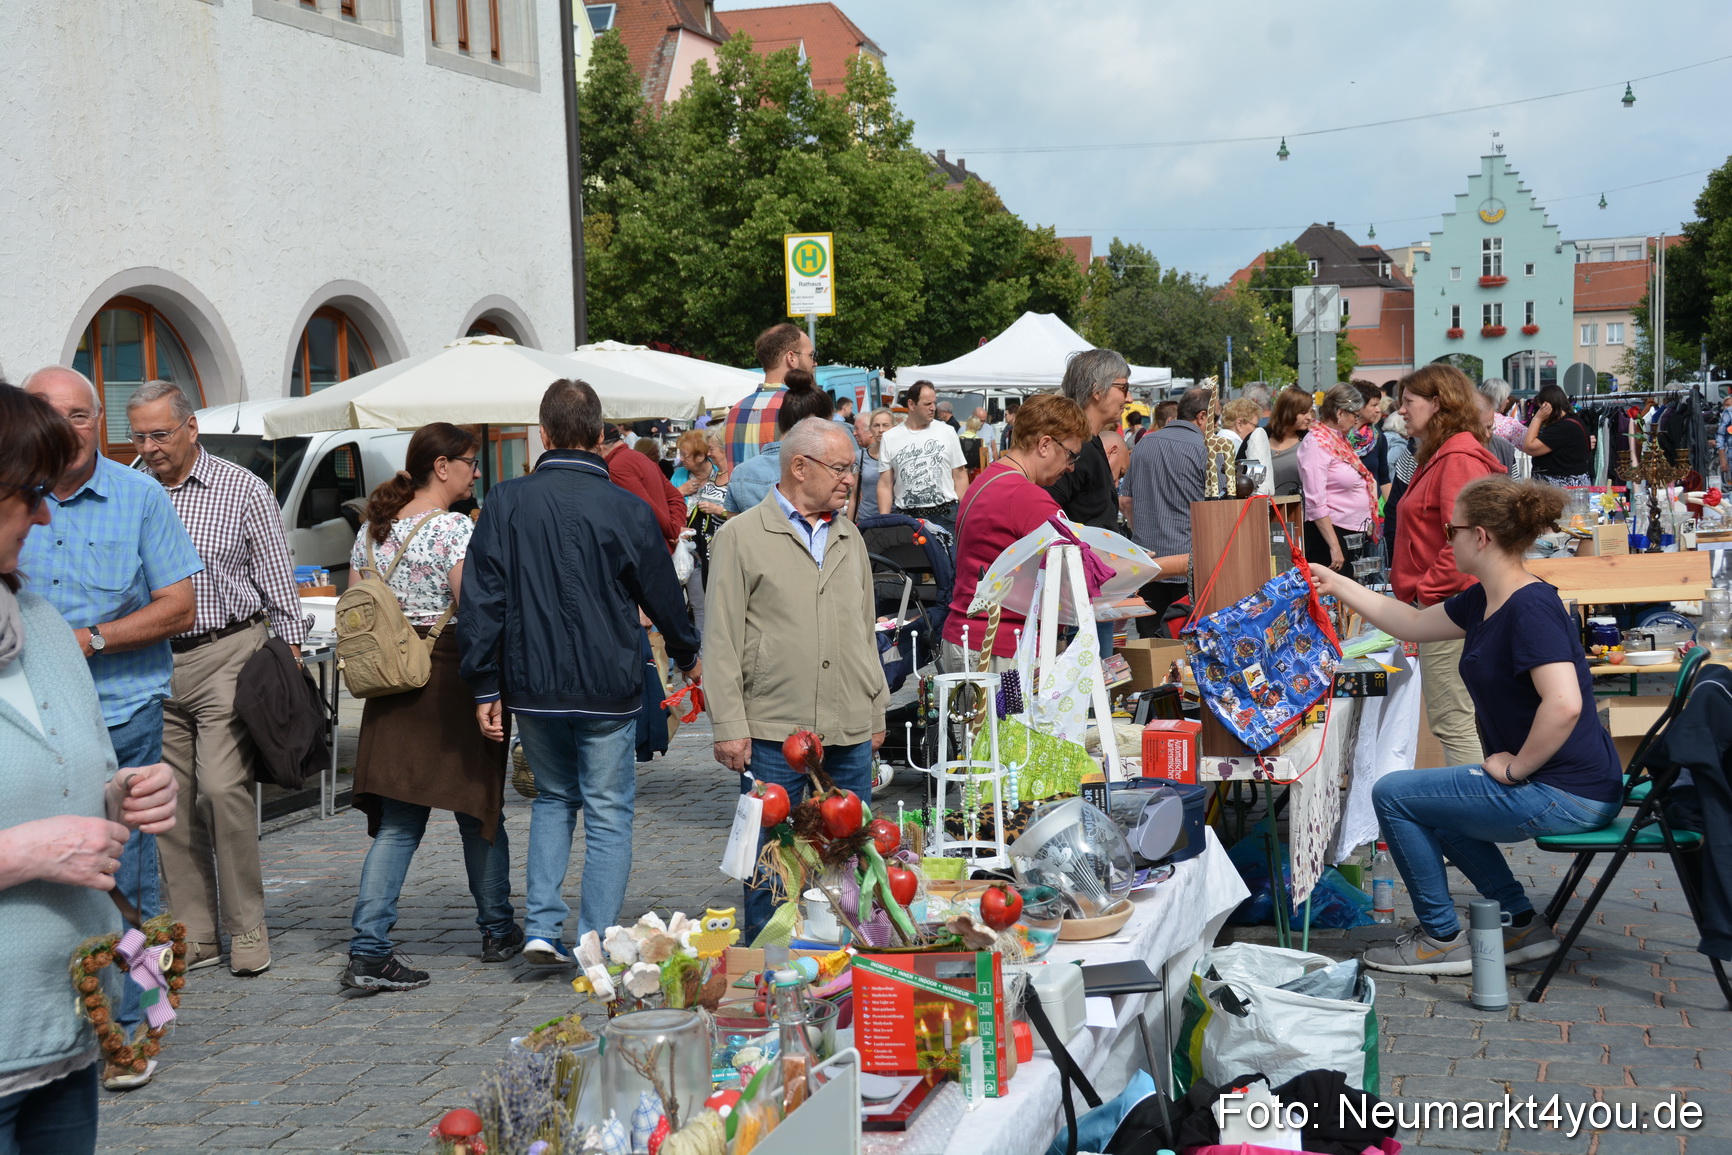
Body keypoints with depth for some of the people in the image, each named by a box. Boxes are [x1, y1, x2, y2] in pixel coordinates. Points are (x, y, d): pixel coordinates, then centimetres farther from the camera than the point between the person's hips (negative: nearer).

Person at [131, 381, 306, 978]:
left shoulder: (244, 491, 0)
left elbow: (279, 584, 2)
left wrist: (288, 660, -3)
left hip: (226, 654, -4)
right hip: (151, 665, 4)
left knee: (223, 788, -12)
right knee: (171, 798, 4)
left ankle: (246, 928, 0)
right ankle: (193, 933, 13)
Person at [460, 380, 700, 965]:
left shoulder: (505, 503, -3)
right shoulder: (626, 510, -7)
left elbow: (481, 601, -3)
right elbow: (663, 596, 5)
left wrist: (486, 687, 3)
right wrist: (687, 655, 24)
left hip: (531, 687, 2)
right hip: (609, 688, -2)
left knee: (553, 797, 21)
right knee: (609, 813, 8)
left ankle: (542, 927, 11)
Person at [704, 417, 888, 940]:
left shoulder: (850, 538, 15)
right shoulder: (742, 536, -2)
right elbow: (722, 640, -4)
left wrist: (876, 714, 18)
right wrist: (729, 726, -10)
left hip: (851, 731, 5)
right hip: (773, 730, -5)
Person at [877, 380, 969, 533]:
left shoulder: (947, 432, 6)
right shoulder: (889, 439, 4)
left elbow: (960, 477, 8)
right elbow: (885, 485, 5)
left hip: (945, 515, 0)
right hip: (905, 517, 0)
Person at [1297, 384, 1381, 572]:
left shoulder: (1340, 438, 14)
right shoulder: (1317, 443, -14)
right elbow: (1316, 502, -20)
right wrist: (1334, 547, -23)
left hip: (1353, 532, 9)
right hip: (1328, 533, -9)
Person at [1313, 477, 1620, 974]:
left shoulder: (1531, 607, -23)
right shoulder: (1485, 601, 7)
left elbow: (1563, 704, -34)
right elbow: (1413, 623, 22)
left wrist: (1517, 766, -21)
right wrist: (1336, 585, 22)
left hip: (1565, 796, -10)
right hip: (1552, 788, 10)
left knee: (1393, 794, -2)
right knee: (1431, 808, 28)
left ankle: (1442, 940, 11)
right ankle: (1522, 926, 24)